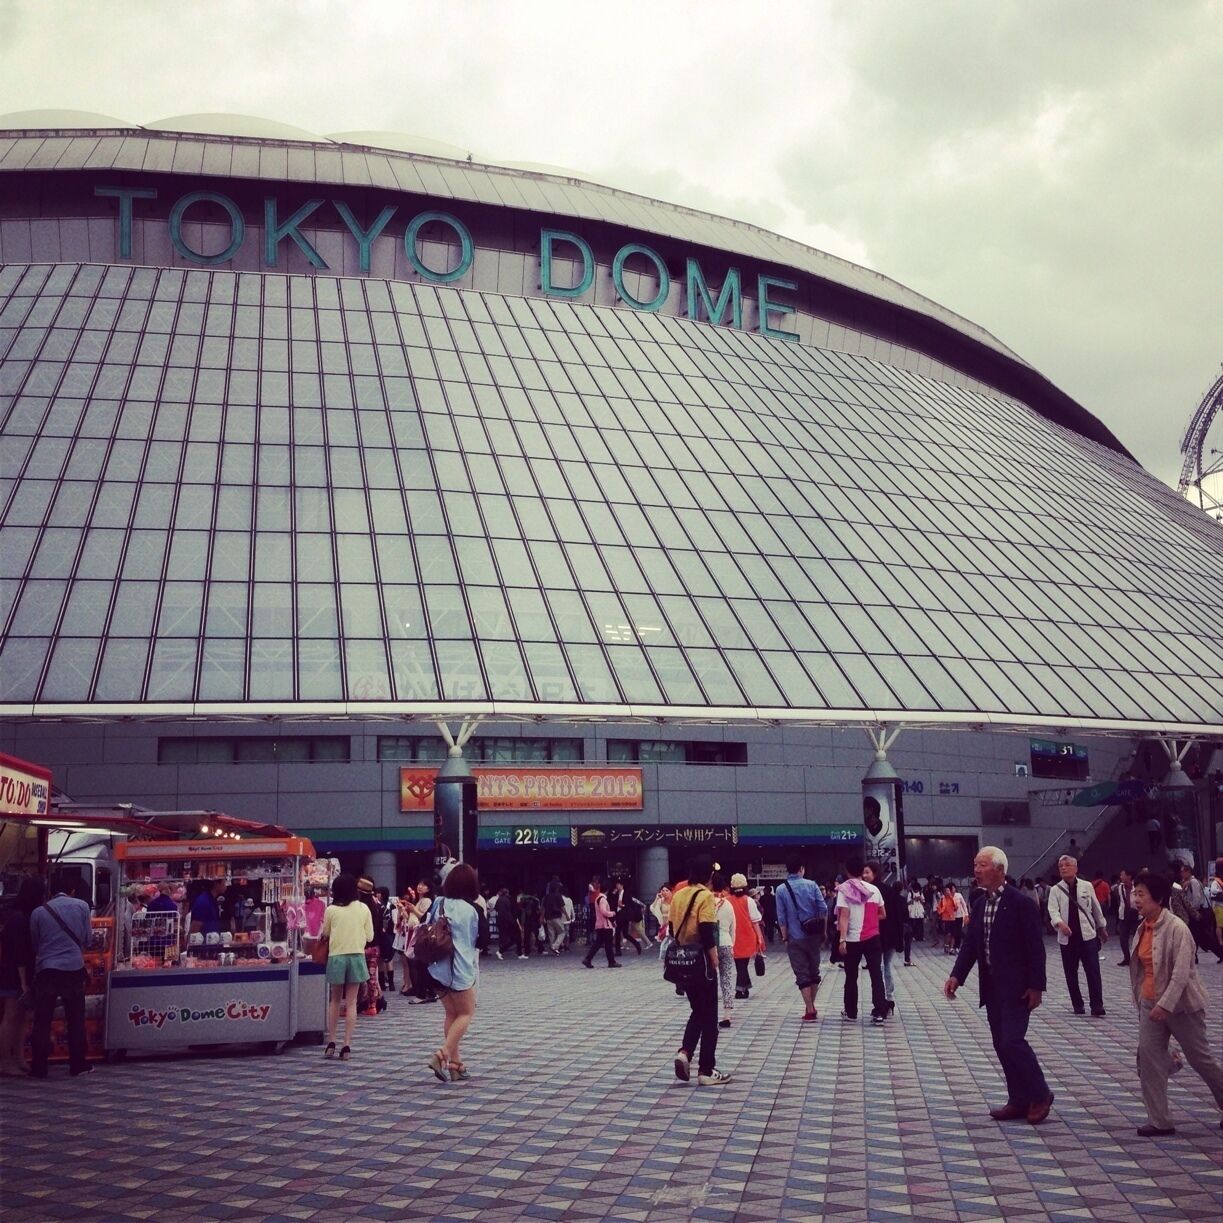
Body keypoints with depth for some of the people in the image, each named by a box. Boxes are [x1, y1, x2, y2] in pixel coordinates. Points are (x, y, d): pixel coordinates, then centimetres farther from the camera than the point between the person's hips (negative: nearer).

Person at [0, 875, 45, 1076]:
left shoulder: (26, 916, 11)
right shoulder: (19, 918, -16)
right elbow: (19, 953, -20)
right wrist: (23, 983, -21)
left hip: (23, 977, 9)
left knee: (21, 1018, 10)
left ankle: (18, 1060, 14)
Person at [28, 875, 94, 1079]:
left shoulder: (38, 912, 1)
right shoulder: (81, 907, -1)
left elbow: (34, 943, 10)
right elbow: (87, 939, 5)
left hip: (46, 970, 0)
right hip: (74, 969, 0)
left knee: (42, 1021, 7)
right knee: (76, 1020, 9)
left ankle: (39, 1067, 7)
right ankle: (77, 1065, 12)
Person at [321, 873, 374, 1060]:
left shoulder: (331, 910, -7)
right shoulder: (363, 909, -2)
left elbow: (325, 934, 5)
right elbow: (370, 936, 2)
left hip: (336, 957, -1)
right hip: (357, 956, 1)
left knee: (334, 1000, 15)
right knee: (351, 1002, 5)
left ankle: (331, 1042, 15)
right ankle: (347, 1045, 1)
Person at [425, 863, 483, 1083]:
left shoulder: (437, 904, 1)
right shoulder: (471, 910, -9)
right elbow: (478, 943, -1)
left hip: (437, 968, 5)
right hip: (460, 968, -5)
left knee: (451, 1013, 16)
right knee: (465, 1013, 7)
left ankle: (454, 1061, 16)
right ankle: (442, 1054, -10)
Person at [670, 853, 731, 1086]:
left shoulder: (678, 894, 7)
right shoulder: (705, 896, -14)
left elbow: (673, 929, 12)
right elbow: (707, 934, -20)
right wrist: (714, 962, -12)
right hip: (701, 961, -7)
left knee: (697, 1011, 19)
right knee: (709, 1017, 4)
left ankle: (684, 1052, -1)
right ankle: (706, 1071, 7)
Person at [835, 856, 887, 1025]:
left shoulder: (844, 890, -6)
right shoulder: (873, 889, 5)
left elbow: (844, 917, -14)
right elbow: (883, 915, 10)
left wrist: (842, 940, -17)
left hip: (853, 940, -2)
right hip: (873, 939, 2)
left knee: (851, 977, 10)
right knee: (876, 976, 3)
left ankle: (851, 1012, 18)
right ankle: (879, 1012, -4)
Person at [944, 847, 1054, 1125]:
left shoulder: (1021, 903, -12)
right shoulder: (980, 905, 9)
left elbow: (1035, 947, -12)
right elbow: (970, 944, 8)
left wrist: (1036, 986, -14)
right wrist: (957, 975, -4)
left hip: (1016, 987, -7)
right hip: (992, 987, 7)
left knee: (1012, 1041, -12)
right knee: (1002, 1046, 9)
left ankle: (1040, 1094, 6)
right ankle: (1018, 1100, 18)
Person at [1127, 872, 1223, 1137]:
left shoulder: (1176, 928, -20)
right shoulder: (1143, 928, 4)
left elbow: (1181, 973, -24)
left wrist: (1165, 1005, -30)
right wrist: (1141, 1000, 19)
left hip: (1181, 1005, -7)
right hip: (1150, 1003, 7)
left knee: (1202, 1059, 8)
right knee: (1148, 1058, -1)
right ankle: (1159, 1121, 4)